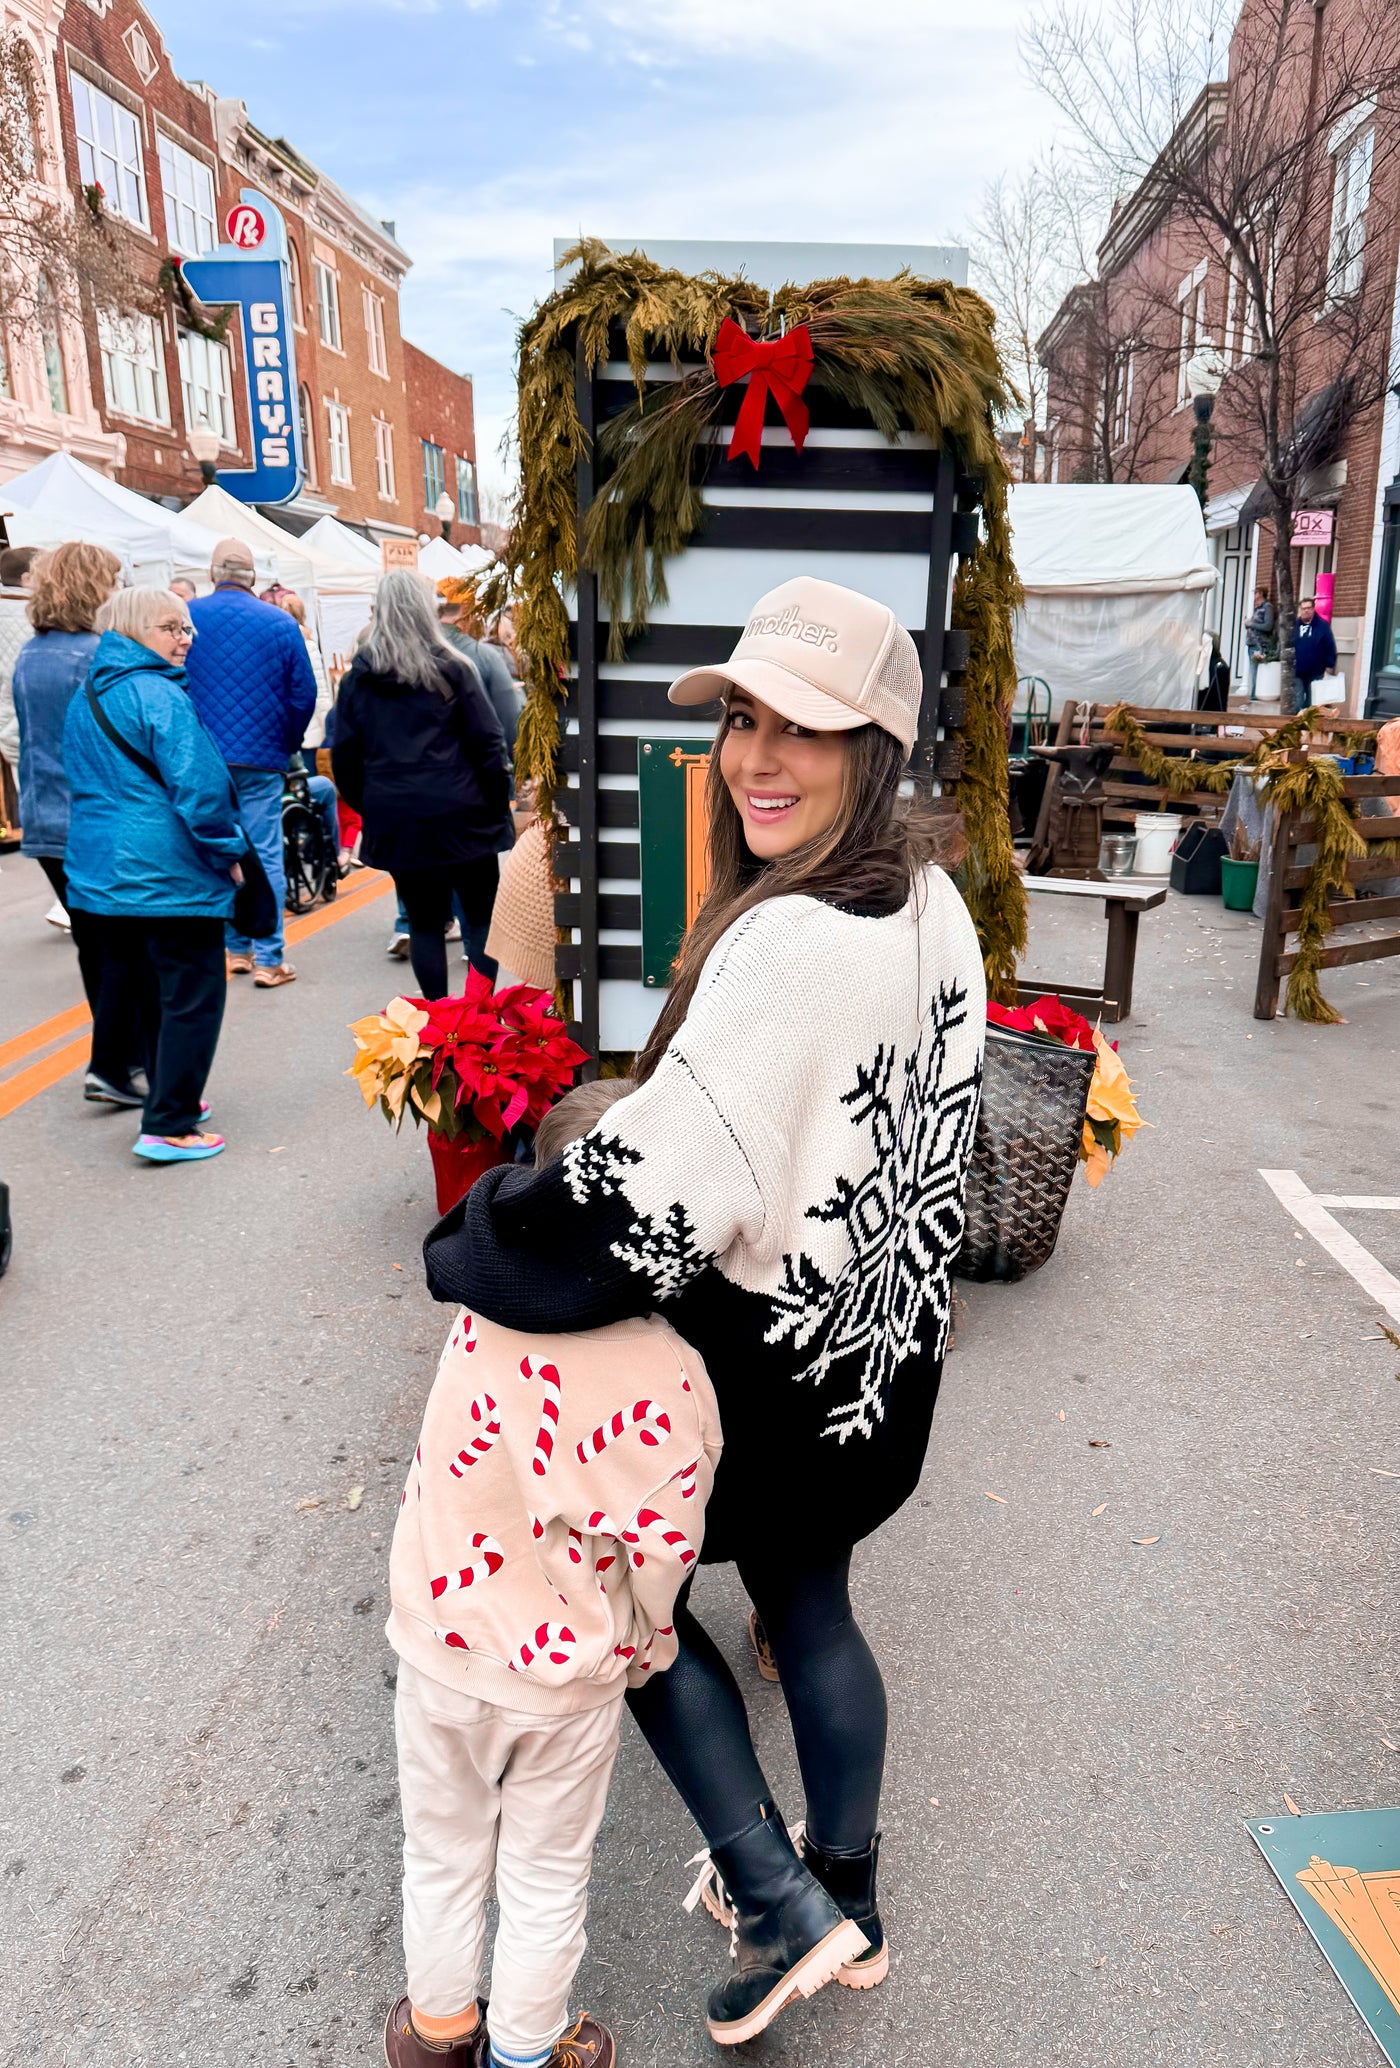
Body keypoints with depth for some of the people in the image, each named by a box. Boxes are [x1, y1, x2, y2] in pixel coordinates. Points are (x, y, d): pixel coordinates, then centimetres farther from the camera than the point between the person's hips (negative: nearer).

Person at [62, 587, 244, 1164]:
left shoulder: (85, 698, 16)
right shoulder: (156, 694, -14)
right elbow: (198, 786, -21)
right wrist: (228, 853, -10)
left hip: (99, 871, 9)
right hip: (169, 874, -9)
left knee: (154, 990, 20)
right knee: (193, 997, -2)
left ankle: (172, 1098, 31)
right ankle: (168, 1127, -3)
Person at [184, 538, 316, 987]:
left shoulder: (184, 617, 1)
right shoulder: (279, 623, -3)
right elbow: (304, 693, -1)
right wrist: (287, 744, 14)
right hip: (260, 757, -2)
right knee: (266, 856, 0)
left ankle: (236, 949, 19)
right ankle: (268, 960, -1)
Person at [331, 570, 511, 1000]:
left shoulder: (358, 676, 5)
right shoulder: (451, 668, -3)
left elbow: (344, 755, 7)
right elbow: (487, 742, -5)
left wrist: (369, 807, 16)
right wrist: (498, 803, 4)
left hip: (395, 822, 3)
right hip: (458, 815, -2)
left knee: (424, 921, 10)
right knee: (483, 916, 9)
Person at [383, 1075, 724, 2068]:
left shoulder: (485, 1309, -21)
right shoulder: (671, 1375, -29)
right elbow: (661, 1545, -20)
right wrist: (644, 1637, -1)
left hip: (438, 1644, 3)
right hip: (565, 1679, -2)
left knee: (441, 1851, 29)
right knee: (545, 1877, 25)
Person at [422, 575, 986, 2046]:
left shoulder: (791, 942, -31)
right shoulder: (932, 904, -2)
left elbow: (657, 1193, -31)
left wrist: (470, 1247, -16)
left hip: (770, 1355, -8)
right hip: (882, 1337, 8)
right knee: (810, 1605, 26)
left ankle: (781, 1908, 24)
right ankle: (847, 1906, 47)